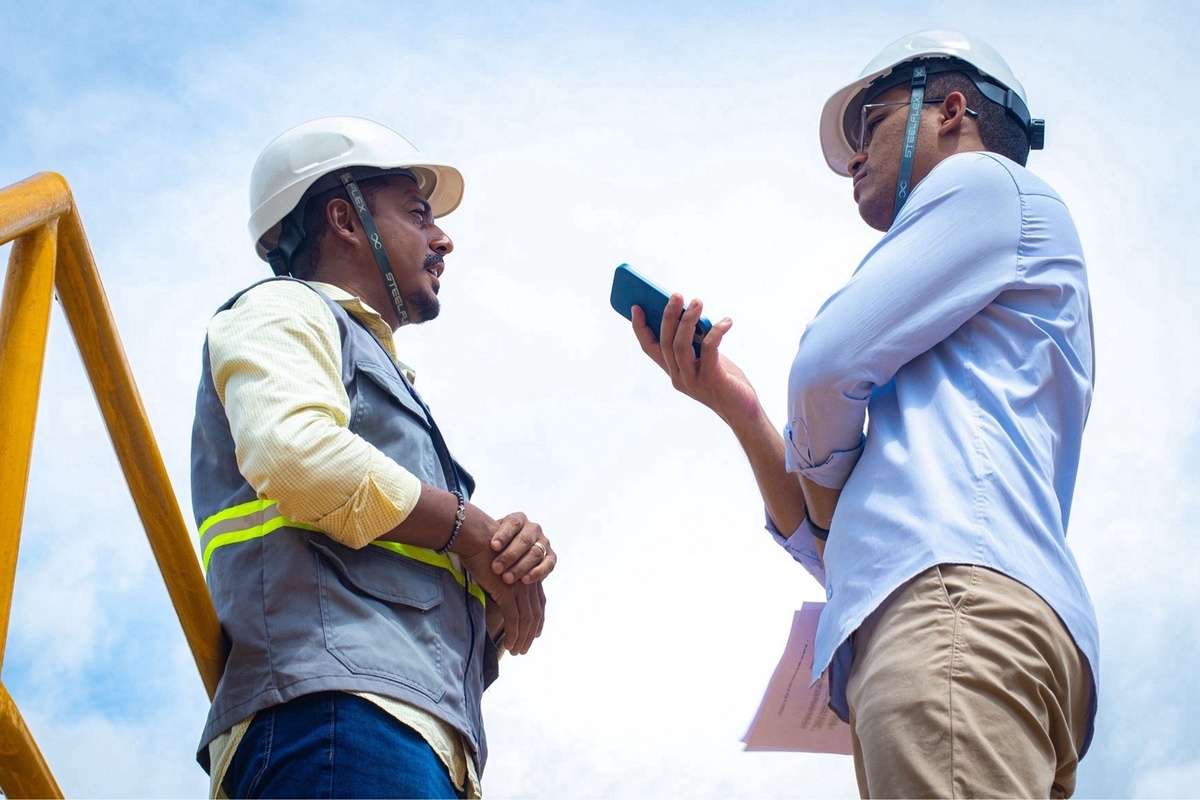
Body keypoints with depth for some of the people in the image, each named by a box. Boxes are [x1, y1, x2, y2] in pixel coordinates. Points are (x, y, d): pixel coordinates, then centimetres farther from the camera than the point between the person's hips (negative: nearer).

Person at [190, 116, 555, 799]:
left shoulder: (390, 384, 36)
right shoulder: (284, 310, 13)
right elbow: (294, 448, -13)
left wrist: (512, 563, 8)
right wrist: (472, 531, -1)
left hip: (432, 741, 8)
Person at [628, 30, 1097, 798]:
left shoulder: (985, 178, 13)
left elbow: (829, 364, -1)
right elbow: (841, 553, 30)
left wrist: (823, 473, 18)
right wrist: (740, 414, 22)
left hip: (956, 599, -9)